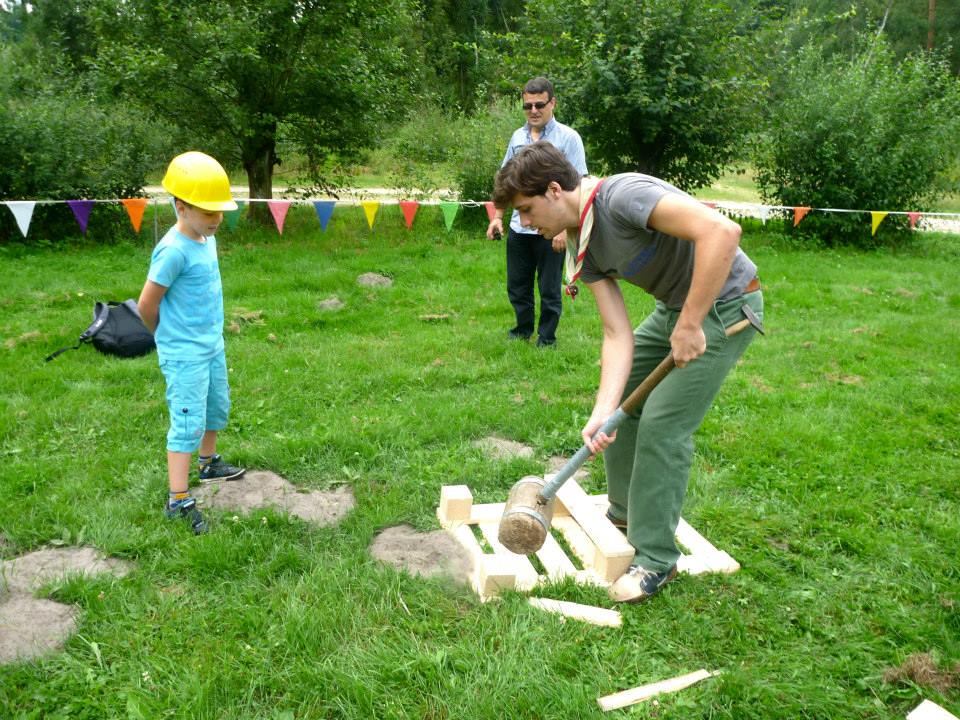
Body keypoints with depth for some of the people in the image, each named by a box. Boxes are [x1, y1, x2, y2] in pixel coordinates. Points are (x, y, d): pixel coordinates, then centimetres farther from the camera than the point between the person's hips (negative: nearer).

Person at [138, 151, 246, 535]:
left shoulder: (207, 238, 2)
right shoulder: (173, 251, -24)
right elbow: (146, 304, -18)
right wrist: (168, 334, 0)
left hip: (212, 344, 9)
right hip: (184, 355, -9)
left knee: (217, 408, 22)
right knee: (188, 423, -5)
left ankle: (209, 463, 45)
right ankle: (178, 500, 4)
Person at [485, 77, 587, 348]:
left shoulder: (568, 138, -7)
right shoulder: (517, 137, 9)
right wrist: (497, 216, 10)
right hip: (518, 227, 5)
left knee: (549, 290, 6)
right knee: (517, 286, 15)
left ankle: (546, 340, 21)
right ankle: (522, 330, 34)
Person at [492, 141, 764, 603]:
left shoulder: (621, 196, -27)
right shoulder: (582, 248, -1)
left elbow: (722, 231, -37)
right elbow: (618, 334, -7)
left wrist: (689, 325, -32)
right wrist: (602, 413, -19)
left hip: (723, 304, -9)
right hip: (675, 306, 9)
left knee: (662, 424, -11)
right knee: (620, 396, 14)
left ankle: (656, 559, 5)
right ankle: (624, 513, 35)